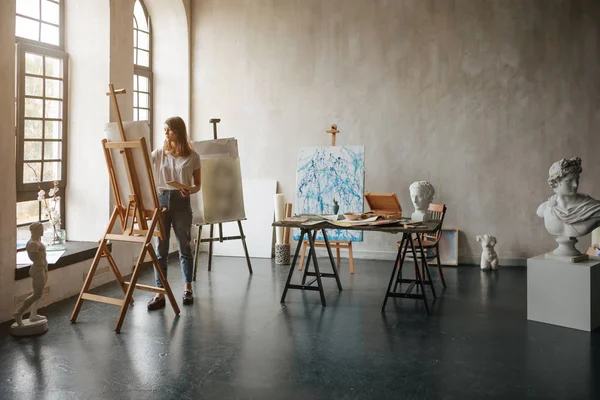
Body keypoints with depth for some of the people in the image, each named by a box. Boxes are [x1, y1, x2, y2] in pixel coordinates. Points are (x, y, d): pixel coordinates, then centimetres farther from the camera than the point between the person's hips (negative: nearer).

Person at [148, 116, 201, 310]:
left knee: (184, 247, 8)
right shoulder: (158, 154, 6)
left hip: (181, 202, -1)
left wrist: (190, 190, -14)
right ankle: (160, 293, 2)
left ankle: (187, 289, 22)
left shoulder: (192, 156, 2)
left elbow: (197, 184, 6)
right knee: (160, 248, -1)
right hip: (160, 200, 1)